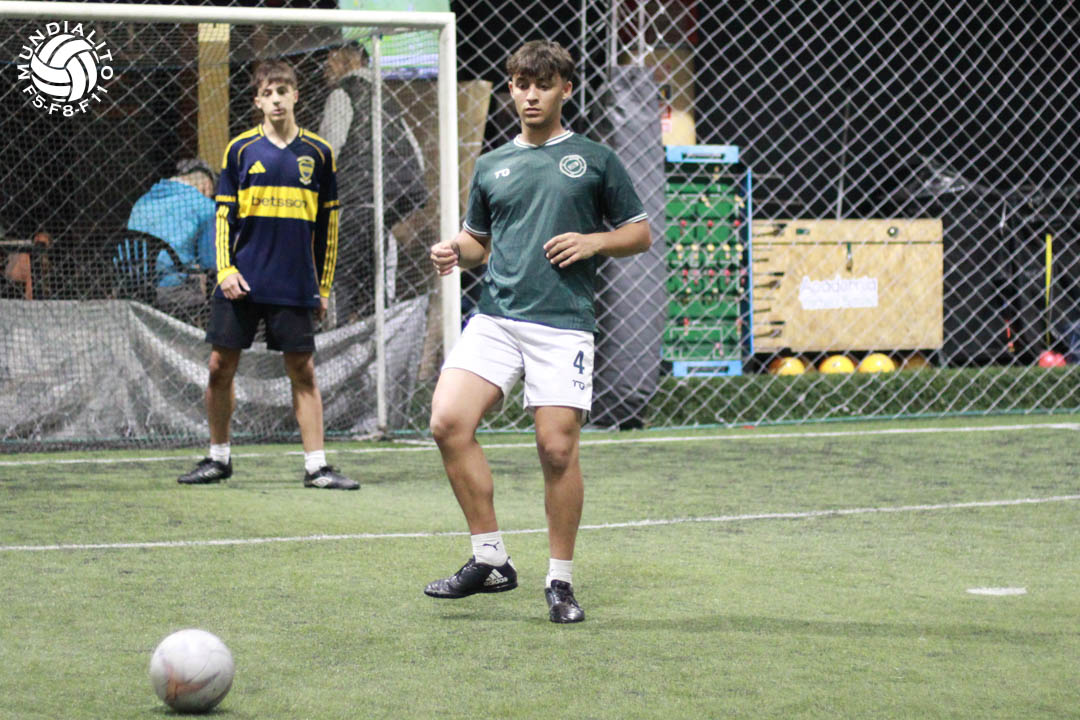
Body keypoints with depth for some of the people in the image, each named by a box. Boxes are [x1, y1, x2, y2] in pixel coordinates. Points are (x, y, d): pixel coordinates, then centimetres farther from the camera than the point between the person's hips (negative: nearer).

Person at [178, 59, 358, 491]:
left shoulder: (318, 153, 6)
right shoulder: (241, 150, 4)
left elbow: (327, 223, 10)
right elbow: (224, 215, 6)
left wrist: (323, 286, 9)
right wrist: (225, 269, -5)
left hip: (295, 288, 0)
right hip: (242, 283, 0)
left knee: (303, 373, -1)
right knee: (220, 367, 2)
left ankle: (316, 466, 3)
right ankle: (218, 458, 17)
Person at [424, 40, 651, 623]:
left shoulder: (594, 160, 9)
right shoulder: (492, 166, 17)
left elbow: (639, 233, 12)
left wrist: (593, 241, -6)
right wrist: (454, 251, 4)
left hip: (563, 323, -3)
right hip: (495, 317, 3)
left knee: (557, 447, -9)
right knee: (448, 422, -15)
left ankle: (561, 580, 7)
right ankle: (490, 559, -4)